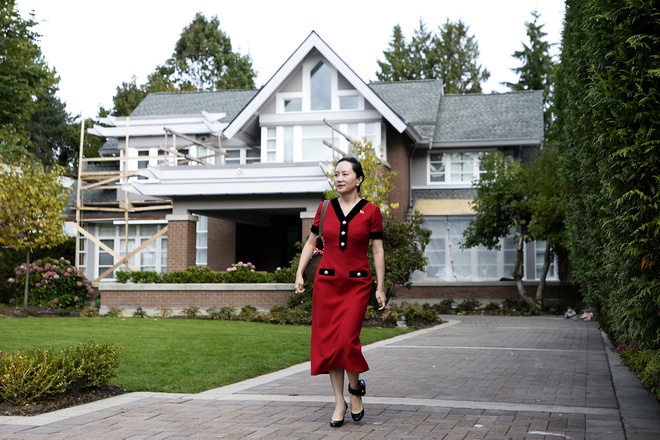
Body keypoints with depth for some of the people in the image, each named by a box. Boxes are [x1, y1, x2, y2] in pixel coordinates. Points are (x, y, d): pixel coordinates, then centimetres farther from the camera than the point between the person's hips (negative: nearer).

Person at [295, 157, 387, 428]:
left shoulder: (371, 211, -2)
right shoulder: (325, 208, 5)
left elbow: (378, 251, 1)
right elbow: (310, 242, 14)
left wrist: (380, 288, -2)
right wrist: (299, 274, 5)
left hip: (357, 284, -3)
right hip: (326, 281, 3)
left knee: (347, 339, -15)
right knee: (328, 342, 2)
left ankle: (355, 387, 14)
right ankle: (339, 402, 15)